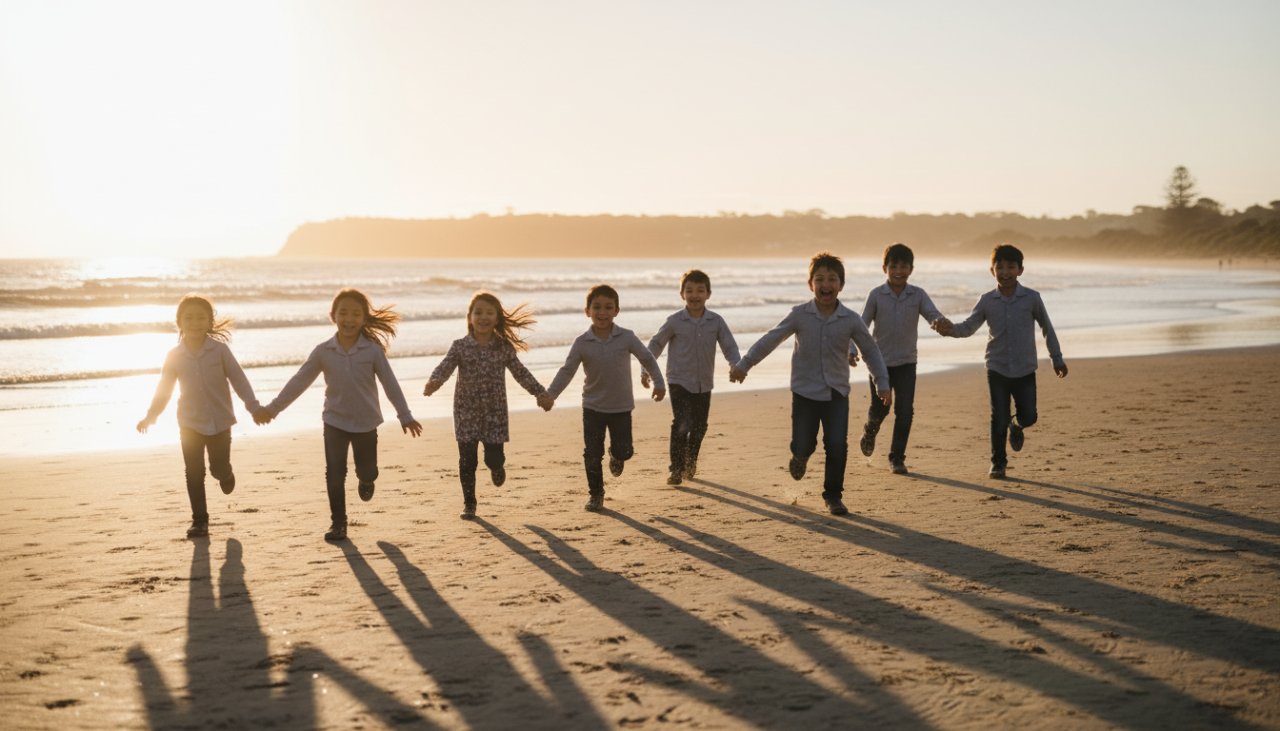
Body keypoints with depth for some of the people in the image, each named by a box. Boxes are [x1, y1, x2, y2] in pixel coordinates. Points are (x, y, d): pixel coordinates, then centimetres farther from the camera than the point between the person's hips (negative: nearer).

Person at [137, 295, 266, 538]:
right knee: (194, 474, 2)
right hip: (190, 424, 2)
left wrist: (254, 407, -11)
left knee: (219, 468, 2)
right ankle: (199, 521, 11)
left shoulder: (219, 349, -8)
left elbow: (238, 379, -6)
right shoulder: (175, 356, -2)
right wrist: (150, 417, 7)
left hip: (220, 421, -1)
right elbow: (164, 389, 8)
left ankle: (225, 475, 39)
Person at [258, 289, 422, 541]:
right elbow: (299, 382, -1)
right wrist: (273, 408, -2)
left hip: (366, 421, 0)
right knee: (334, 473, -5)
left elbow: (389, 383, -5)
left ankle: (366, 480, 50)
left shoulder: (373, 350, -9)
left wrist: (405, 415, -6)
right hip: (334, 421, 0)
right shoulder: (323, 351, -5)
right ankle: (338, 523, 8)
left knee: (367, 471, 12)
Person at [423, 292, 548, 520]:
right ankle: (469, 504, 17)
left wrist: (541, 393, 5)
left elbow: (520, 373, 6)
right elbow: (445, 367, -18)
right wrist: (433, 382, -39)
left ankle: (497, 467, 34)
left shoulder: (504, 347, -2)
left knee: (494, 457, -4)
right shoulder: (460, 346, -6)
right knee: (467, 460, 2)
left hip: (495, 413, 0)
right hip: (467, 413, 0)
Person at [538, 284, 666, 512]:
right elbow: (567, 371, -9)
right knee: (592, 454, 2)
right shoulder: (582, 343, -8)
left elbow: (647, 358, 3)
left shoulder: (626, 337, -8)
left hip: (621, 407, 0)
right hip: (593, 407, 0)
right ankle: (596, 494, 18)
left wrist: (659, 383, -2)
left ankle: (616, 456, 38)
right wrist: (550, 394, -21)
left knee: (624, 450, 0)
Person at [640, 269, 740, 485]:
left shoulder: (716, 321, -2)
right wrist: (646, 370, -4)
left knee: (699, 426, 13)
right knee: (681, 424, -17)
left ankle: (690, 463, 35)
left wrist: (736, 365, -19)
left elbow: (729, 346, 0)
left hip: (704, 384, 3)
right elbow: (655, 344, 2)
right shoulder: (675, 322, -7)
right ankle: (676, 469, -8)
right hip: (679, 382, -3)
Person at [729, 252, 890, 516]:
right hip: (805, 392, 0)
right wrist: (743, 365, -7)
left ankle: (833, 495, 9)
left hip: (837, 393, 1)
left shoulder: (851, 320, -4)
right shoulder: (799, 315, -6)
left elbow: (870, 350, 8)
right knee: (803, 445, -1)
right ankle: (800, 457, 39)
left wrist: (882, 383, 4)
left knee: (837, 445, -10)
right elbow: (770, 340, -2)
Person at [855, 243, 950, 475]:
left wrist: (941, 322, -37)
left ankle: (897, 458, 8)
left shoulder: (918, 295, -2)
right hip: (880, 360, -1)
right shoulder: (876, 295, -5)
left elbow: (933, 314, -13)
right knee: (879, 408, 5)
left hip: (906, 362, 1)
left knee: (905, 411, -5)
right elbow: (862, 325, -4)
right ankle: (870, 431, 41)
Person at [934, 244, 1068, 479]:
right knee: (999, 420, 1)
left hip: (1025, 370, 0)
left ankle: (1016, 426, 35)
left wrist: (1057, 358, 11)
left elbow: (1047, 328, 6)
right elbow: (969, 326, -3)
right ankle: (998, 463, 16)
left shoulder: (1032, 298, -5)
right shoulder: (987, 301, -2)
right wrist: (950, 329, -25)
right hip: (997, 369, 0)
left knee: (1028, 416, -1)